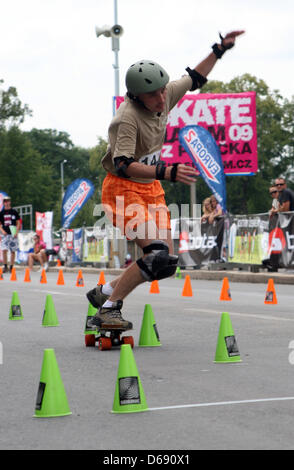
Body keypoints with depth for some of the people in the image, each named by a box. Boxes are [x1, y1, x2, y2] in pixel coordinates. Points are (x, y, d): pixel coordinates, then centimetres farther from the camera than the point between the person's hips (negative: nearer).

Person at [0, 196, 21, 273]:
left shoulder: (14, 212, 5)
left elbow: (18, 223, 6)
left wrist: (16, 232, -7)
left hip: (13, 234, 0)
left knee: (13, 251, 1)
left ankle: (11, 267, 8)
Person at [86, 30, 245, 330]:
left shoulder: (164, 96, -2)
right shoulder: (128, 118, -24)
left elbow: (194, 80, 18)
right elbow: (122, 164, -35)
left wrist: (219, 50, 14)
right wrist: (166, 173, -46)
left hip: (151, 188, 8)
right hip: (123, 189, -8)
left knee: (166, 264, 2)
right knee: (157, 255, -23)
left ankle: (105, 292, 16)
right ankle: (107, 309, -15)